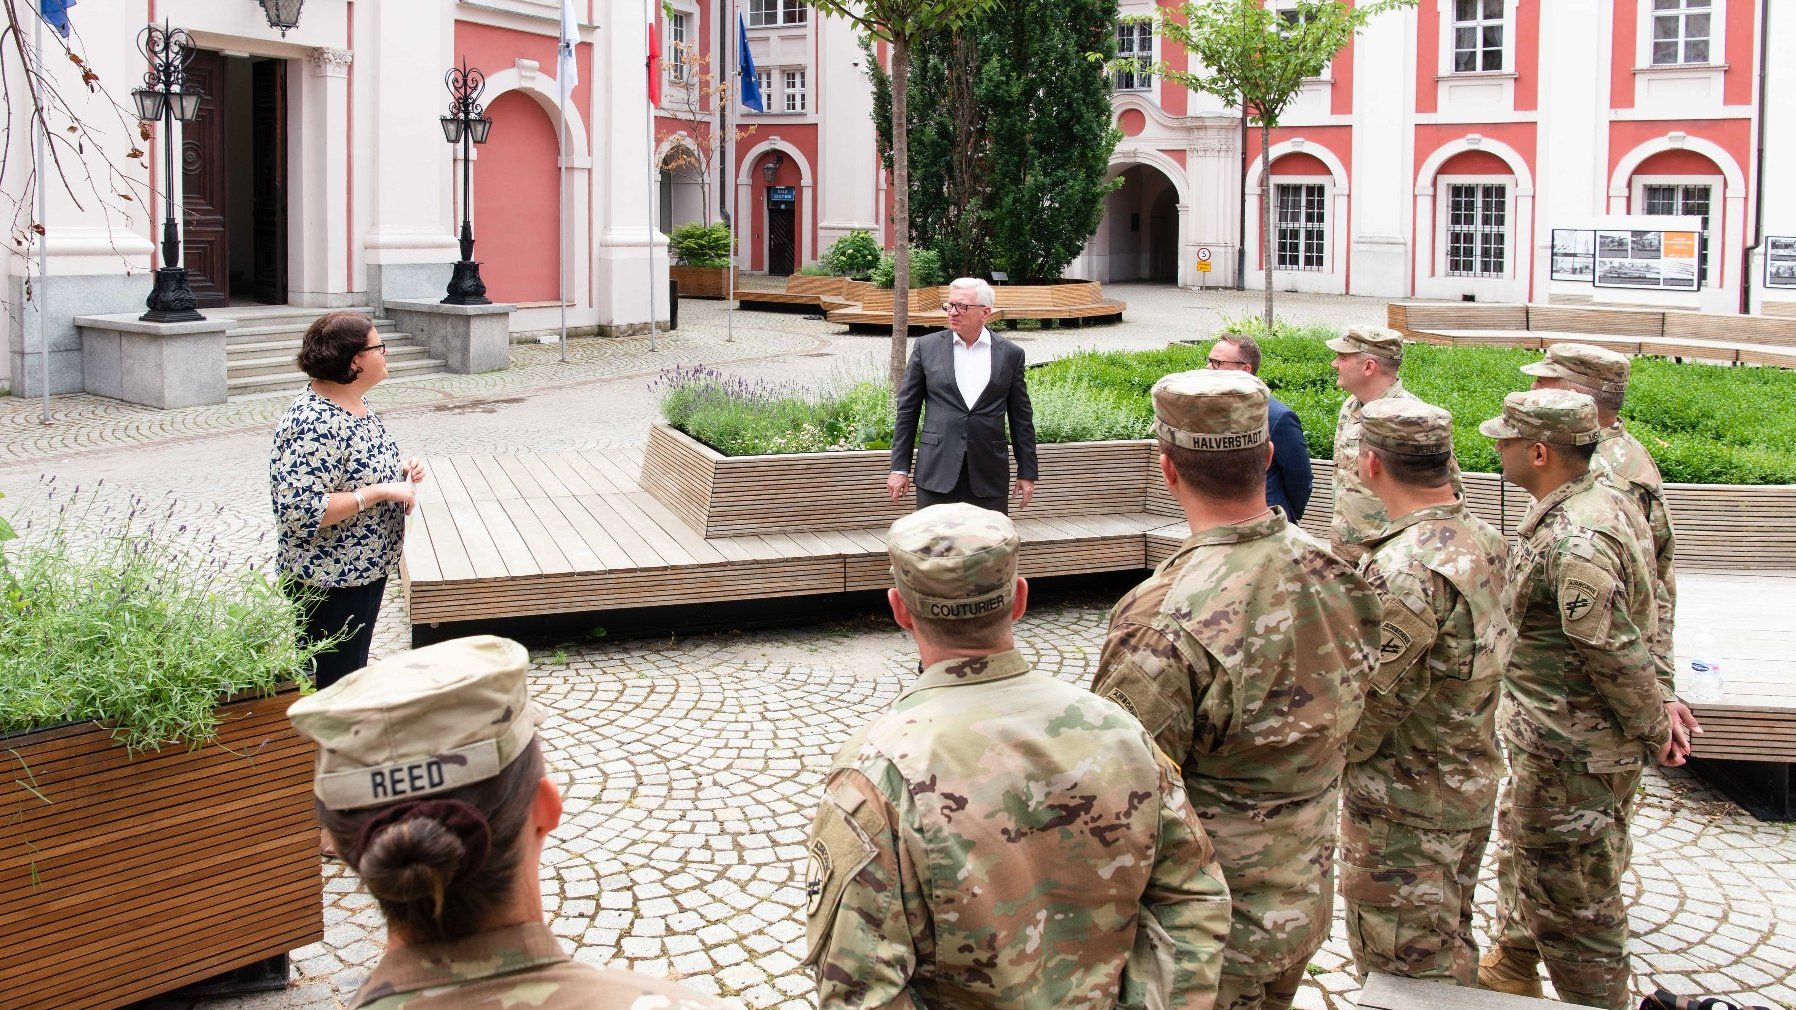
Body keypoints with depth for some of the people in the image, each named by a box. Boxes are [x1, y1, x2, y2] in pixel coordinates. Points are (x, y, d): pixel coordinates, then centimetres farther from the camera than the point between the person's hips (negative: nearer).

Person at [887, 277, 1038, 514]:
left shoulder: (1010, 354, 6)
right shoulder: (927, 347, 5)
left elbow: (1021, 419, 10)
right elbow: (907, 410, 7)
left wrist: (1027, 473, 7)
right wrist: (899, 468, 3)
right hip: (937, 474, 0)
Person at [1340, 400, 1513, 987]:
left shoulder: (1404, 570, -28)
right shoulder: (1482, 540, 0)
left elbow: (1372, 701, -24)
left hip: (1405, 804, -9)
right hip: (1473, 784, 9)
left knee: (1404, 971, 6)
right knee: (1449, 947, 25)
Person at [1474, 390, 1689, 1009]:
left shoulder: (1572, 543, -30)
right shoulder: (1608, 505, 4)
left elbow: (1618, 655, -27)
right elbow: (1640, 627, 10)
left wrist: (1653, 731, -13)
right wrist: (1659, 705, 12)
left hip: (1571, 755, -11)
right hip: (1552, 741, 11)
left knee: (1572, 898, 3)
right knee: (1521, 850, 28)